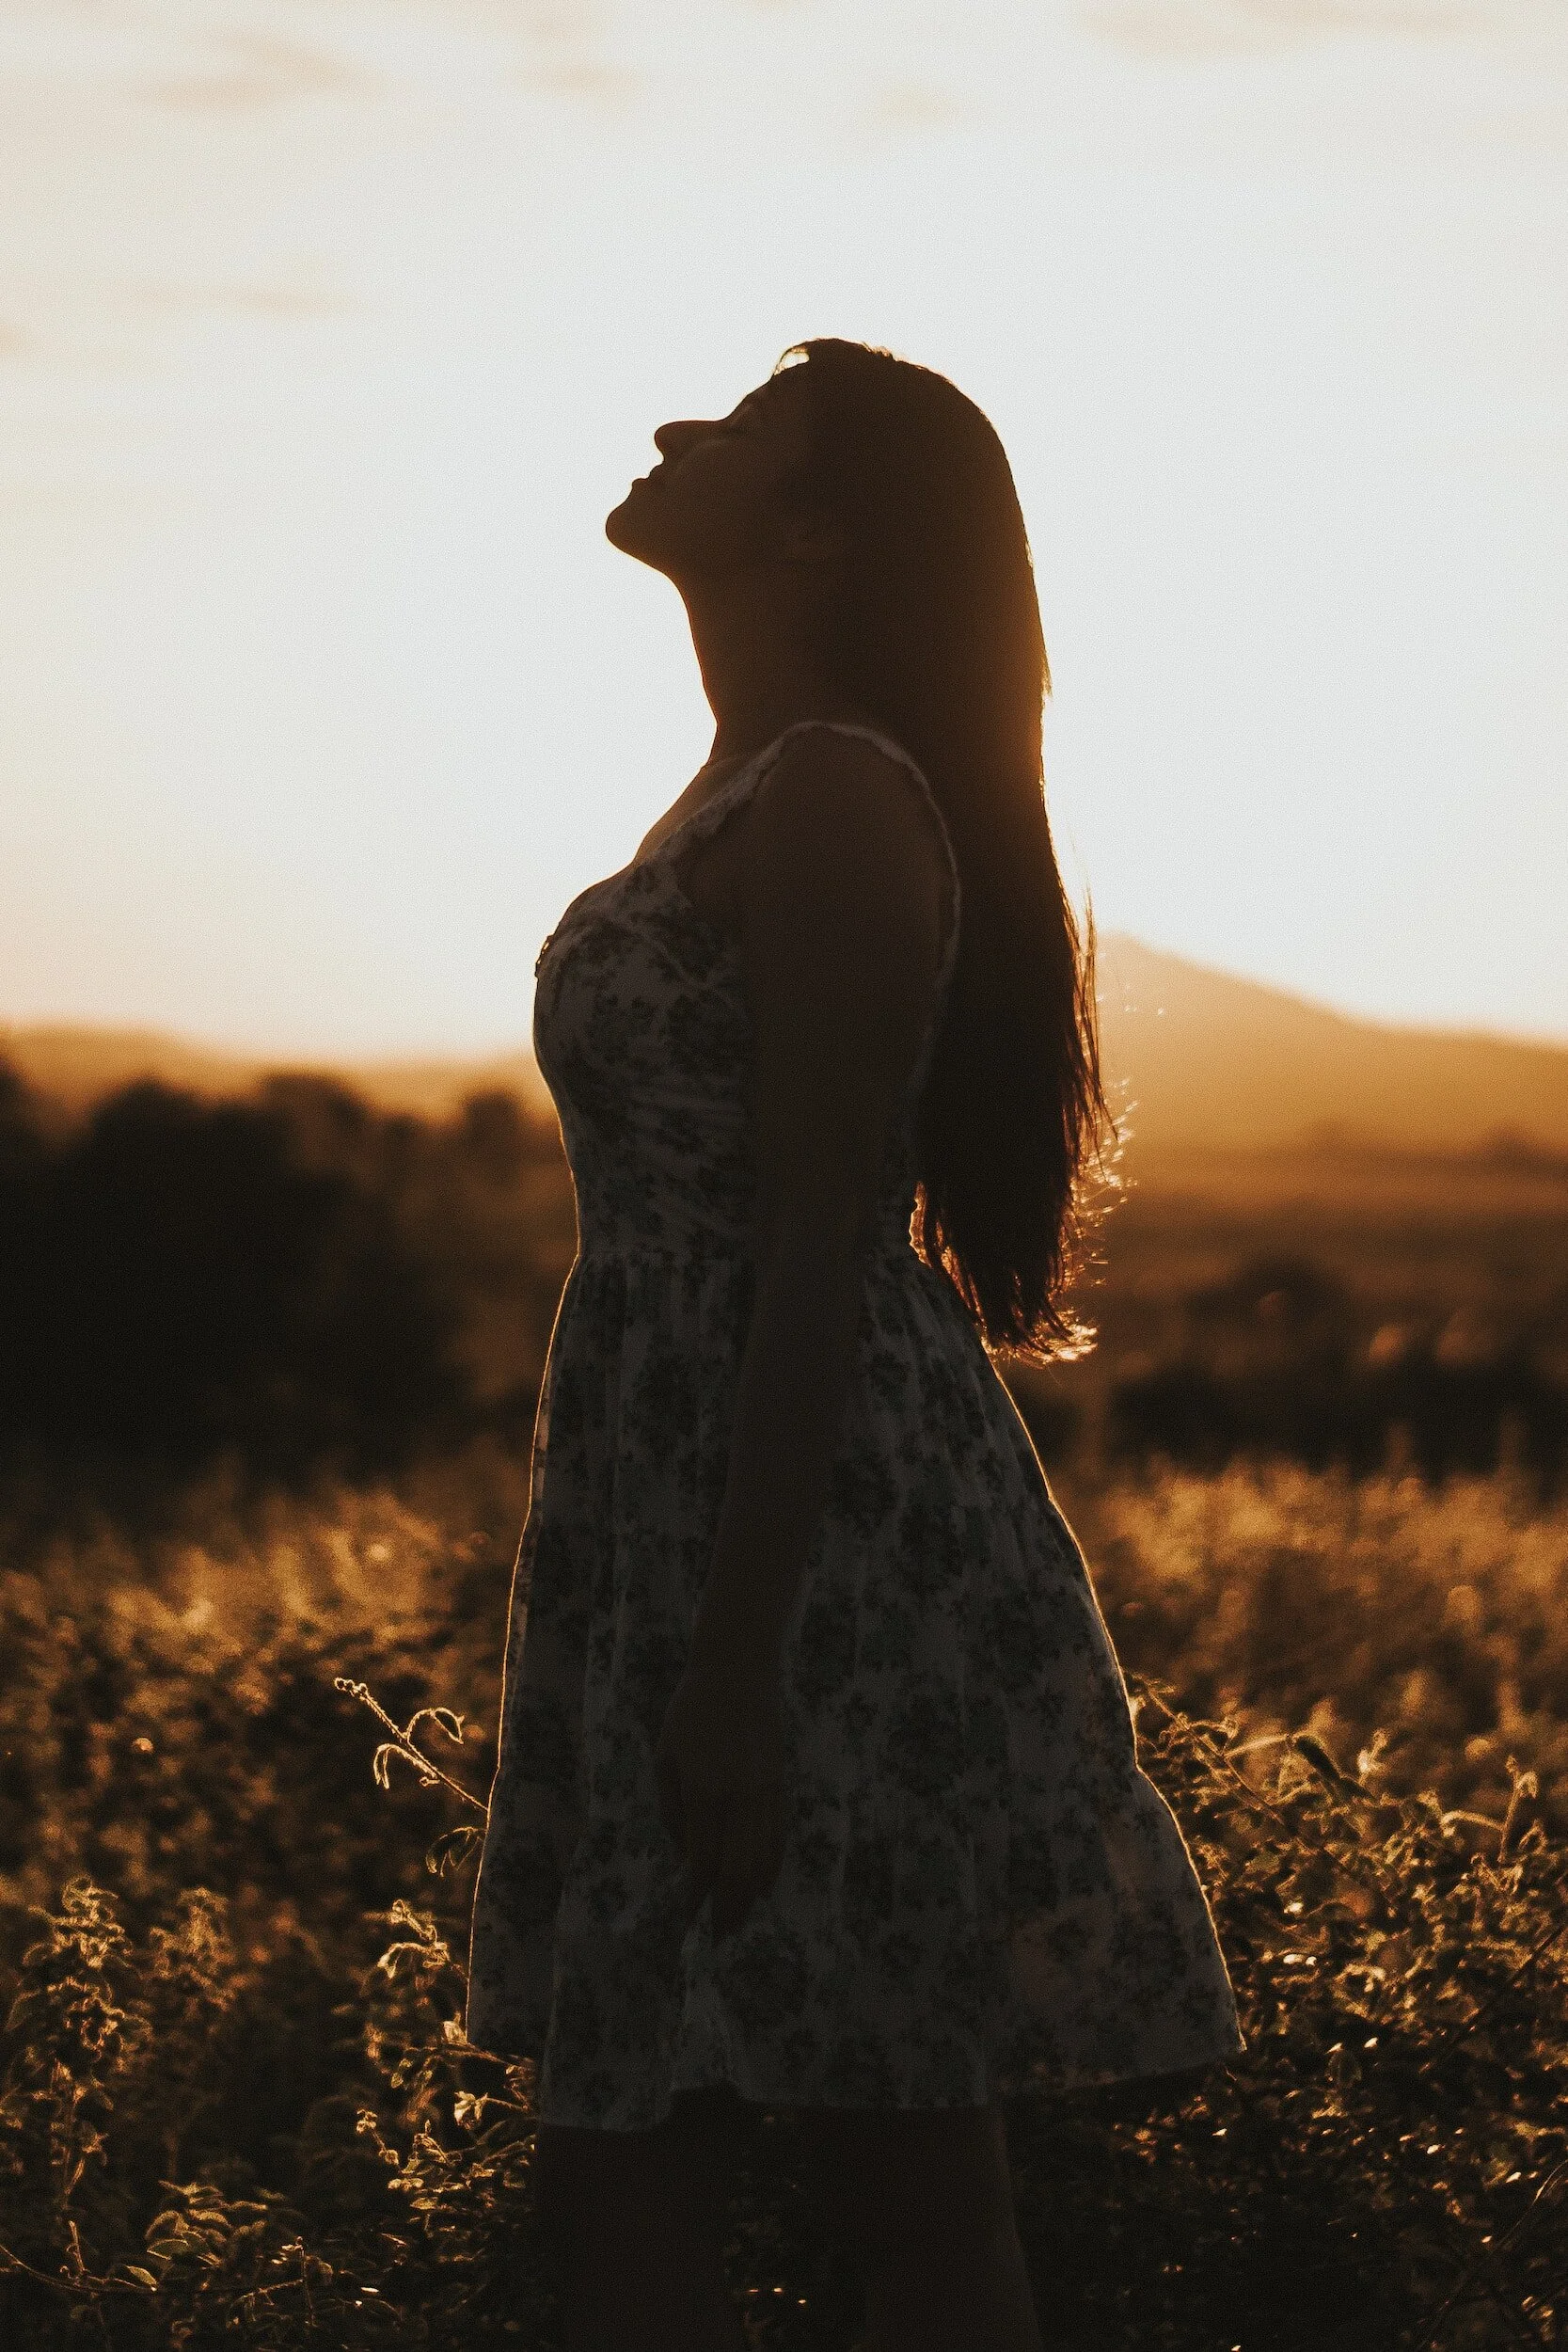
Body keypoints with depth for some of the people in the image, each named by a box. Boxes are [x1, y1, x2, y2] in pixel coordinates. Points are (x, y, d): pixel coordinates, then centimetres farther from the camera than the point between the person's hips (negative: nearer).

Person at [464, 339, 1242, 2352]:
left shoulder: (839, 797, -13)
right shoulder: (741, 799, 17)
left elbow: (826, 1249, -20)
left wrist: (740, 1667, -23)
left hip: (828, 1559, -10)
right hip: (663, 1538, 10)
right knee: (617, 2182, 12)